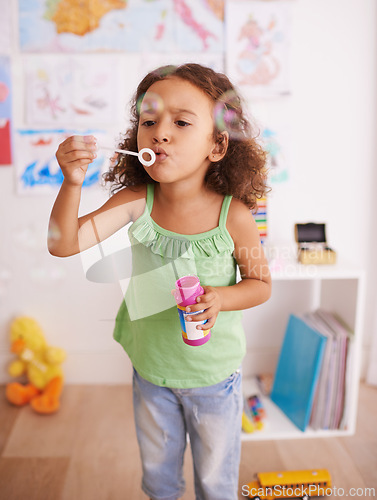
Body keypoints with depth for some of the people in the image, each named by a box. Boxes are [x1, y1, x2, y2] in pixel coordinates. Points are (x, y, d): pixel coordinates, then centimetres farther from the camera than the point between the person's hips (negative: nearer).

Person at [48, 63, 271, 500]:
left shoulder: (233, 215, -22)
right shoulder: (136, 200, -18)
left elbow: (260, 283, -9)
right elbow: (64, 244, -24)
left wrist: (221, 298, -28)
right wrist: (72, 183, -39)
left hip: (213, 374, -2)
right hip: (150, 369, 2)